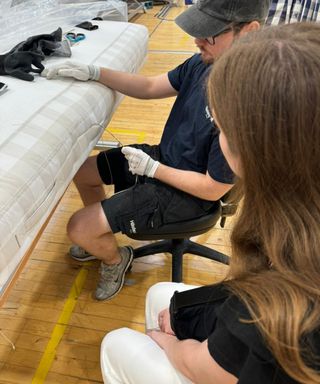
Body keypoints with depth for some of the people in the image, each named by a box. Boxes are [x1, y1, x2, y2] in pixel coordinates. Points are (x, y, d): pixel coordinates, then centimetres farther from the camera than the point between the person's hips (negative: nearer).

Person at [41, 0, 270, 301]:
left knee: (78, 229, -10)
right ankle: (100, 236, 40)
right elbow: (150, 87, 3)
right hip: (164, 157, 8)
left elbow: (213, 189, -26)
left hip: (186, 193, -8)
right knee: (80, 171, 16)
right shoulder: (204, 62, -10)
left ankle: (116, 259, 25)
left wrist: (152, 168, -16)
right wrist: (93, 72, -6)